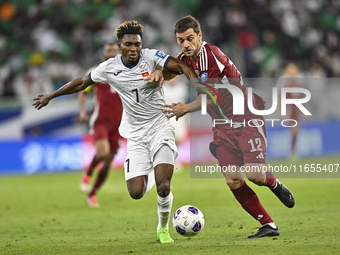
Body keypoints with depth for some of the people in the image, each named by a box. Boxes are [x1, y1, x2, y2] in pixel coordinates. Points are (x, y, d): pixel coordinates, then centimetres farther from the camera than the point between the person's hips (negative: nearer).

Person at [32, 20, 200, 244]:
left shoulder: (151, 57, -8)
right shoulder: (109, 68, 1)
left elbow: (181, 66, -15)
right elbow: (82, 83, 15)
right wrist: (50, 96, 23)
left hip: (160, 127, -2)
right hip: (136, 134, 2)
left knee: (163, 187, -17)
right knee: (136, 193, -10)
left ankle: (163, 229, 12)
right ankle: (148, 179, 30)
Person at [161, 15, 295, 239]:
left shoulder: (211, 54, -20)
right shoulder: (185, 59, 3)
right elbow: (168, 73, 21)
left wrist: (187, 109, -24)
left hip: (247, 119, -6)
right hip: (223, 127, 6)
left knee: (255, 175, -16)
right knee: (233, 181, -9)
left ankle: (275, 185, 21)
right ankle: (269, 225, -2)